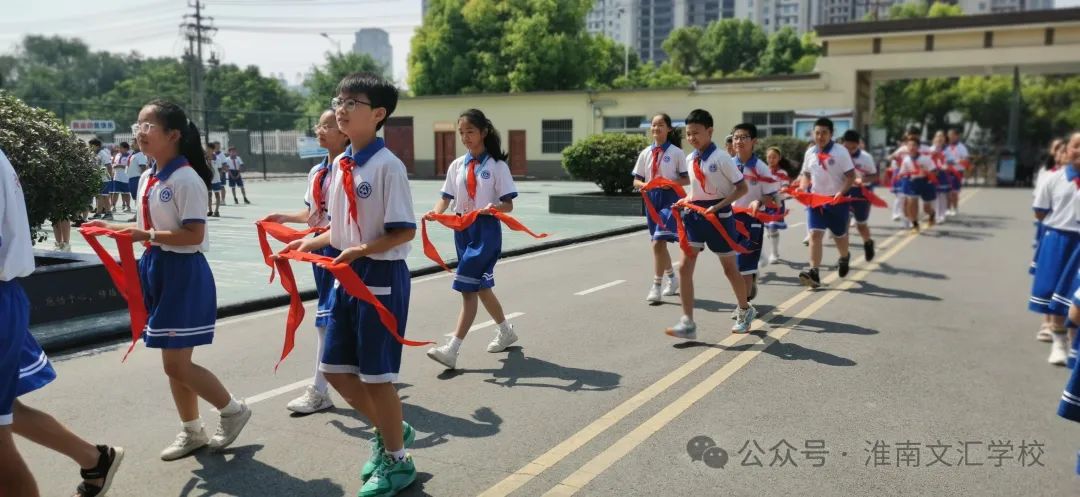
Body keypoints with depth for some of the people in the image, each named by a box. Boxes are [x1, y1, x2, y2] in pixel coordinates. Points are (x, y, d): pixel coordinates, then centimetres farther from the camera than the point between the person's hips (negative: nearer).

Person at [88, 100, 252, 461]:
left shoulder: (186, 178, -17)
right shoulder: (147, 178, 10)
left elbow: (194, 235, -23)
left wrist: (146, 236, -27)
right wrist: (113, 228, 6)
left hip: (183, 272, -9)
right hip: (156, 268, 9)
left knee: (176, 365, -4)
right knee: (174, 363, 15)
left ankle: (233, 410, 18)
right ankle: (192, 432, 28)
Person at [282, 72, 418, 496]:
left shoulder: (387, 165, -16)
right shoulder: (340, 165, 8)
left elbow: (404, 231, -18)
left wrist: (360, 251, -27)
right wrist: (313, 242, 6)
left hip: (381, 276, -8)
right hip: (348, 276, 8)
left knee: (376, 374, 2)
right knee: (335, 368, 14)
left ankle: (397, 460, 23)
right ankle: (388, 431, 36)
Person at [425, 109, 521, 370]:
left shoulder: (497, 165, -5)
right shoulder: (457, 165, 9)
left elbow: (508, 204, -7)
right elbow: (446, 197, 9)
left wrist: (495, 206, -29)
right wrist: (435, 212, -12)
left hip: (486, 229, -6)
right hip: (462, 229, 6)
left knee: (468, 288, -12)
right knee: (480, 286, 15)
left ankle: (452, 349, -13)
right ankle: (506, 331, 36)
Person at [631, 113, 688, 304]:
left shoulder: (676, 152, -3)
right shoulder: (645, 153, 8)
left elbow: (687, 179, -2)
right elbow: (636, 181, 10)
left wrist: (671, 182, -20)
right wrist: (644, 185, -12)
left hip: (670, 197, -5)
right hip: (651, 198, 5)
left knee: (658, 242, -15)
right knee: (659, 243, 15)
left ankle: (656, 287, -10)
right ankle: (672, 278, 36)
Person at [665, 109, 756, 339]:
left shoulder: (721, 158, -15)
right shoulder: (690, 159, 4)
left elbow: (742, 188, -13)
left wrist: (718, 207, -21)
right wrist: (687, 200, 0)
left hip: (718, 217, -5)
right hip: (695, 216, 5)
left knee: (730, 268, 11)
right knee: (684, 267, -6)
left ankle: (745, 310, 37)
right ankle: (687, 323, -3)